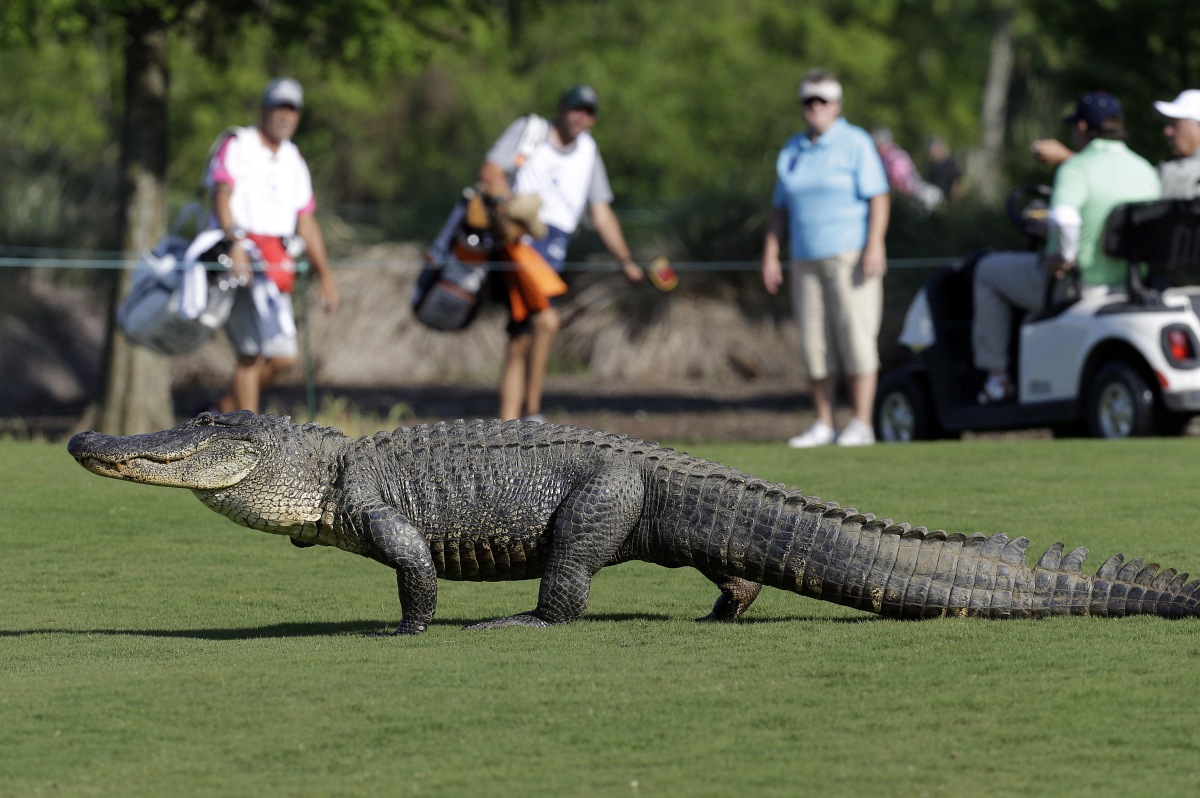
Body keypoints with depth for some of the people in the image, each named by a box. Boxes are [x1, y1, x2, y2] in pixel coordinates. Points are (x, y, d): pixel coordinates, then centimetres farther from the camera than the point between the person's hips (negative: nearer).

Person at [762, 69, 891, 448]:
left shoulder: (855, 143, -2)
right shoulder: (792, 151, 15)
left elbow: (879, 197, -9)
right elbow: (781, 209, 18)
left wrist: (874, 246, -19)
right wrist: (770, 256, 9)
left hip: (851, 256, -6)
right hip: (807, 260, 6)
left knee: (856, 338, -9)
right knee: (814, 344, 3)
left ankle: (861, 425, -7)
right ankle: (823, 426, 9)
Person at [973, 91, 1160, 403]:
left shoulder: (1077, 168, -20)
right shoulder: (1146, 171, 2)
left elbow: (1063, 217, -39)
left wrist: (1065, 256, -21)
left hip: (1077, 281, -7)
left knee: (989, 270, 18)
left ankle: (996, 376, 19)